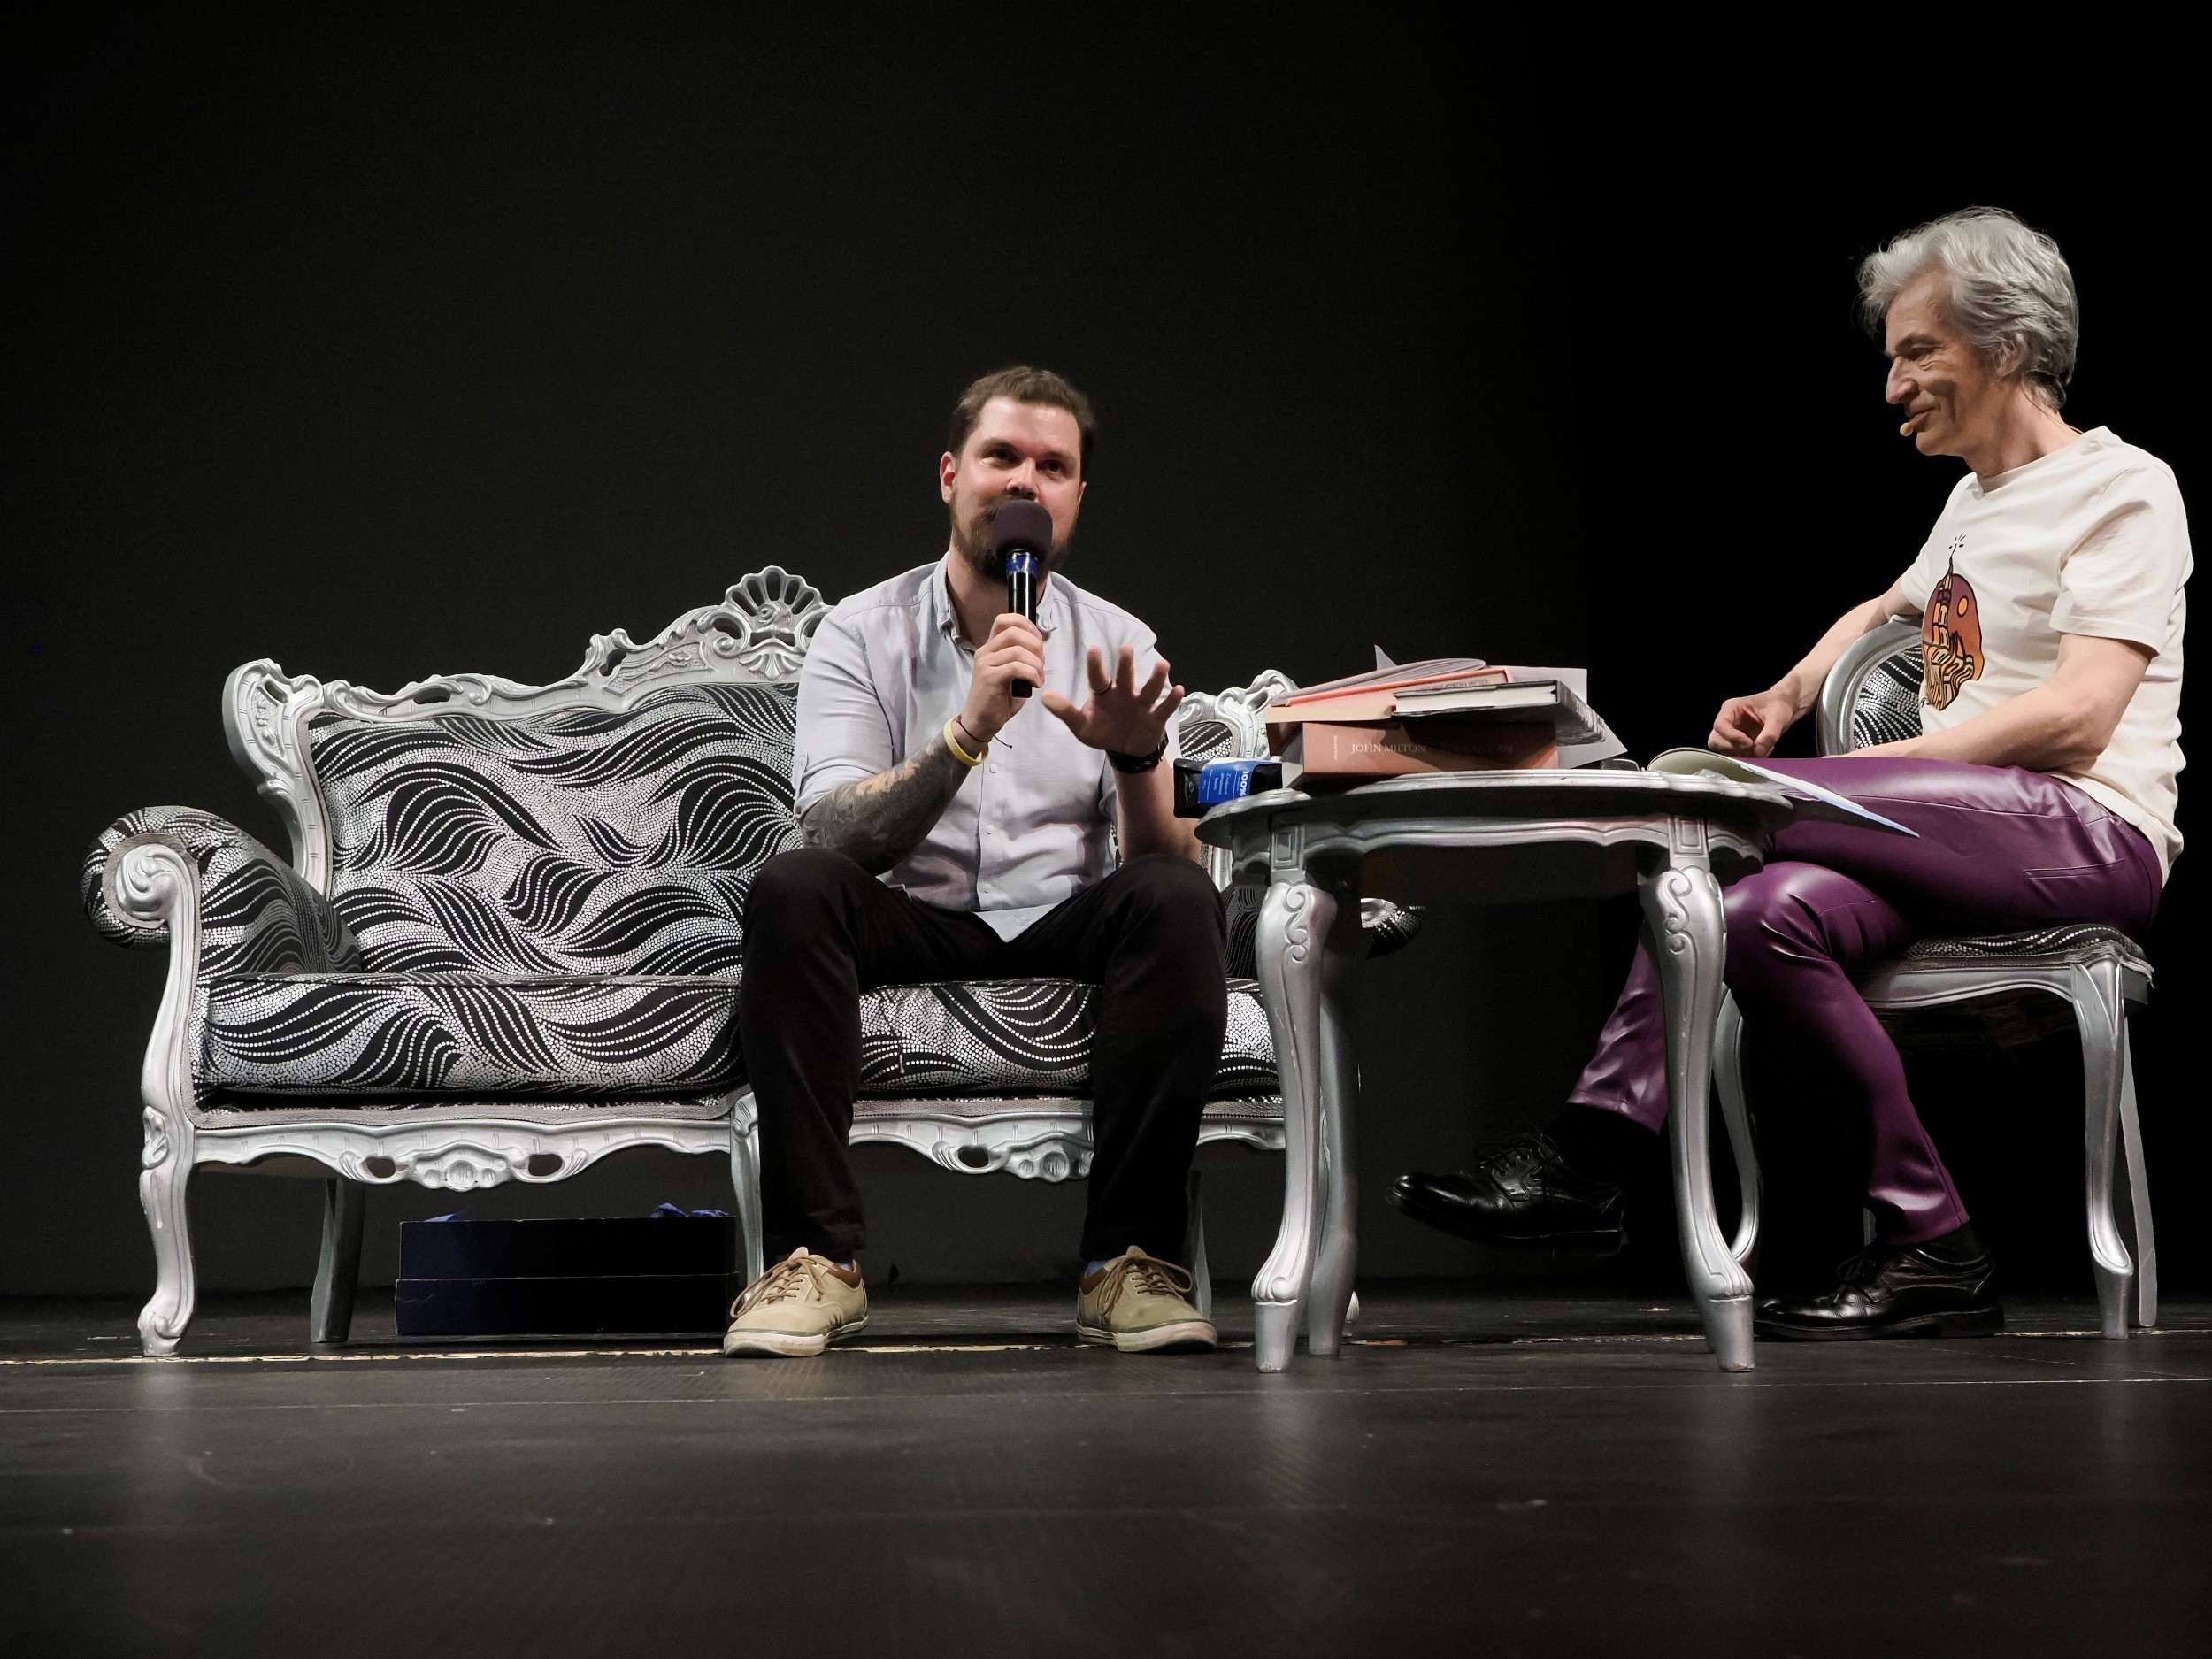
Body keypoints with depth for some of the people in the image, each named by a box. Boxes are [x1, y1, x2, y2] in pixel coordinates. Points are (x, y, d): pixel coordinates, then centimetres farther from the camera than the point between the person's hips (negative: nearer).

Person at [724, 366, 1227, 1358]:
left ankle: (1131, 1260, -24)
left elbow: (1158, 861, -8)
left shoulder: (1119, 644, 3)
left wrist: (1137, 760, -30)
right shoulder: (862, 634, -2)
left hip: (1067, 927, 1)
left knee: (1179, 902, -29)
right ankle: (816, 1258, -26)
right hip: (915, 928, -1)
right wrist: (968, 731, -31)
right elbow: (836, 839, -18)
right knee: (790, 889, -30)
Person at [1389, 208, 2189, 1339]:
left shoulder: (2123, 488, -1)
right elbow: (1887, 611, 45)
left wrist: (1864, 773, -17)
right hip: (1966, 846, 8)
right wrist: (1792, 695, 23)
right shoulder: (1973, 503, 25)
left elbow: (2078, 717, -14)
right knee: (1769, 914, -23)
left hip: (2088, 832, -8)